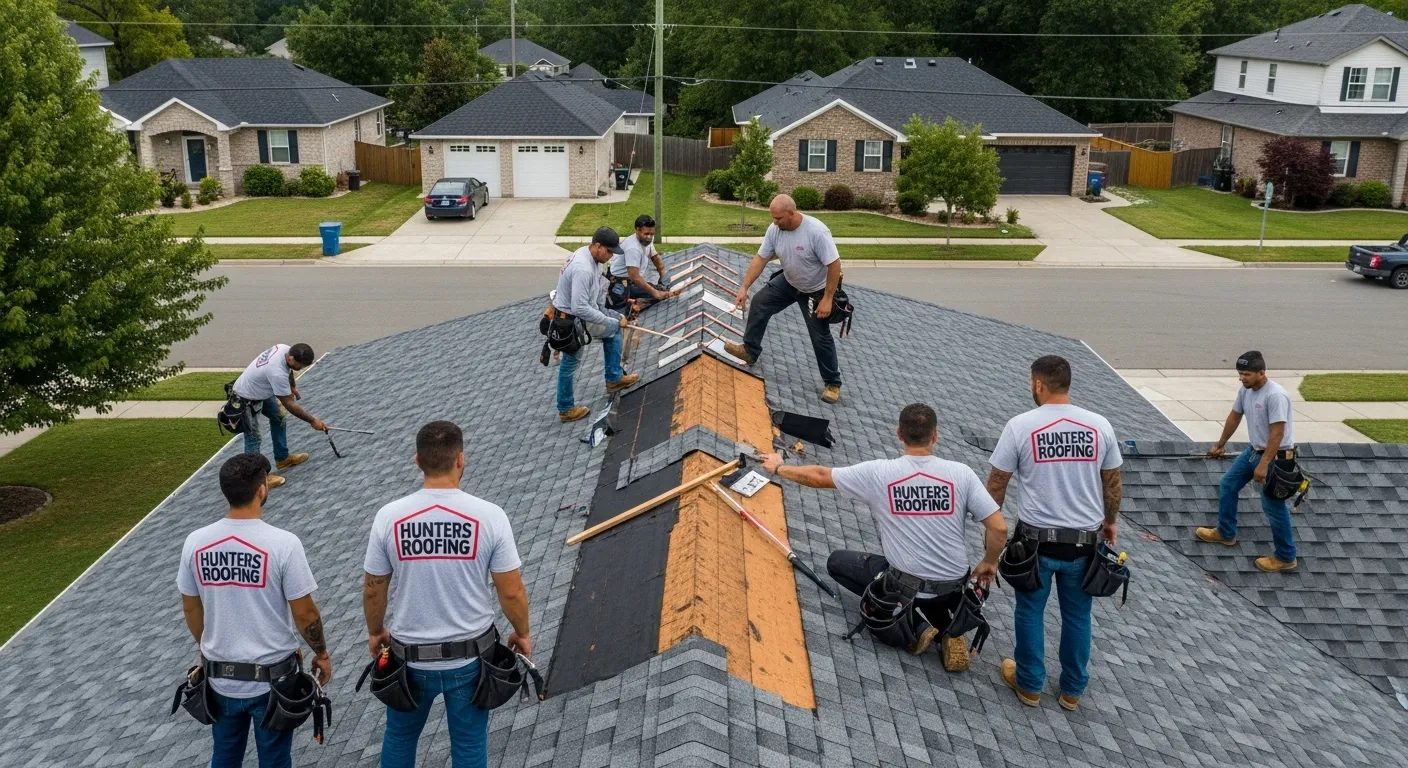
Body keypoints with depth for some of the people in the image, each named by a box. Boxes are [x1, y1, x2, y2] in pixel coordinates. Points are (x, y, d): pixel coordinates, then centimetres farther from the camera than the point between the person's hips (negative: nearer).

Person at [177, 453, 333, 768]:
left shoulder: (195, 542, -8)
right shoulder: (282, 543, -21)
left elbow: (190, 608, 5)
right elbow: (304, 614, -14)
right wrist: (321, 654, 3)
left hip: (219, 677, 4)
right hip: (272, 677, -4)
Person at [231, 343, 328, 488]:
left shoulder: (285, 349, -17)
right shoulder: (277, 373, -41)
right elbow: (289, 404, -29)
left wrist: (293, 386, 24)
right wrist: (312, 420, -20)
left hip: (261, 390, 10)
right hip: (247, 399, -10)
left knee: (278, 417, 21)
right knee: (253, 438, -5)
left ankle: (282, 458, 34)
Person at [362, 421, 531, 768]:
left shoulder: (389, 517, -14)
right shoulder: (489, 516, -18)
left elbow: (373, 590, -3)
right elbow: (511, 591, -12)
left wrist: (375, 632, 16)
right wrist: (521, 633, 7)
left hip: (410, 655, 2)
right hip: (470, 655, -1)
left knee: (399, 736, 25)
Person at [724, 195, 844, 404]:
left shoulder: (816, 231, -36)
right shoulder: (774, 229, -17)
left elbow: (834, 265, -31)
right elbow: (761, 259, -8)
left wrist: (827, 299, -30)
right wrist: (744, 287, -13)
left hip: (816, 290, -6)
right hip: (788, 282, 6)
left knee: (820, 337, 0)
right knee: (760, 303, 5)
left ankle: (832, 383, 14)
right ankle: (750, 351, 21)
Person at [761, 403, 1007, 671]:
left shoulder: (879, 472, -12)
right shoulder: (961, 473, -10)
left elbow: (820, 476, -1)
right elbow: (999, 528, -12)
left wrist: (779, 468, 17)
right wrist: (989, 563, 9)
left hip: (906, 584, -4)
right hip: (954, 587, 4)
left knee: (837, 562, 19)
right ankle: (947, 629, 8)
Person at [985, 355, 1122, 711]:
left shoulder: (1021, 425, -12)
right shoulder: (1099, 425, -4)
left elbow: (997, 483, -5)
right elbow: (1113, 482, 6)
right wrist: (1110, 520, 23)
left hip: (1037, 538, -2)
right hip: (1085, 539, 3)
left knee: (1030, 611, 16)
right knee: (1077, 616, 17)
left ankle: (1029, 684, 27)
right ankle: (1072, 690, 29)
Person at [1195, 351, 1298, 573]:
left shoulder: (1275, 395, -27)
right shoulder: (1245, 390, 1)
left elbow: (1277, 433, -29)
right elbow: (1235, 416, 16)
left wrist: (1264, 464, -31)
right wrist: (1220, 445, 26)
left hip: (1276, 457, -9)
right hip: (1253, 450, 9)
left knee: (1274, 507, -2)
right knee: (1227, 485, 19)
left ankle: (1285, 558, 12)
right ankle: (1225, 533, 35)